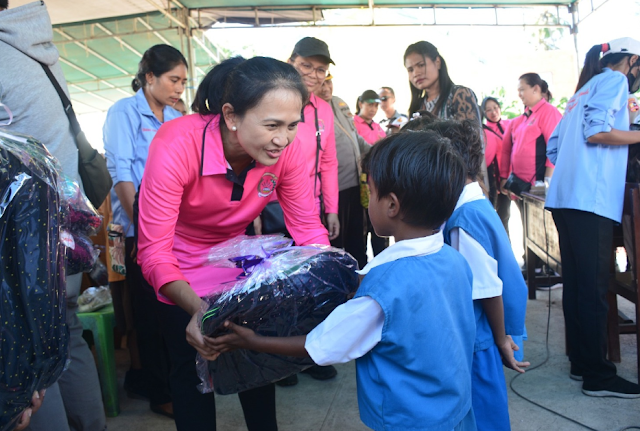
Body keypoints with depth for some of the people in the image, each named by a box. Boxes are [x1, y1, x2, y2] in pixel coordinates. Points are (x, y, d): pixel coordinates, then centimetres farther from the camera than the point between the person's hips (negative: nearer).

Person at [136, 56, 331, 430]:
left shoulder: (288, 149, -23)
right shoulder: (176, 146, -35)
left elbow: (308, 228, -15)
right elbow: (154, 252, -32)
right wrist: (197, 309, -48)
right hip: (180, 270, -3)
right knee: (193, 365, 6)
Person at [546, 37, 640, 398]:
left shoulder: (584, 91, 26)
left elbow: (553, 147, 22)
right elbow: (596, 131, -15)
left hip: (565, 198, 9)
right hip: (591, 200, -9)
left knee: (576, 285, 12)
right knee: (594, 290, -6)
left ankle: (581, 363, 21)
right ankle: (598, 377, 1)